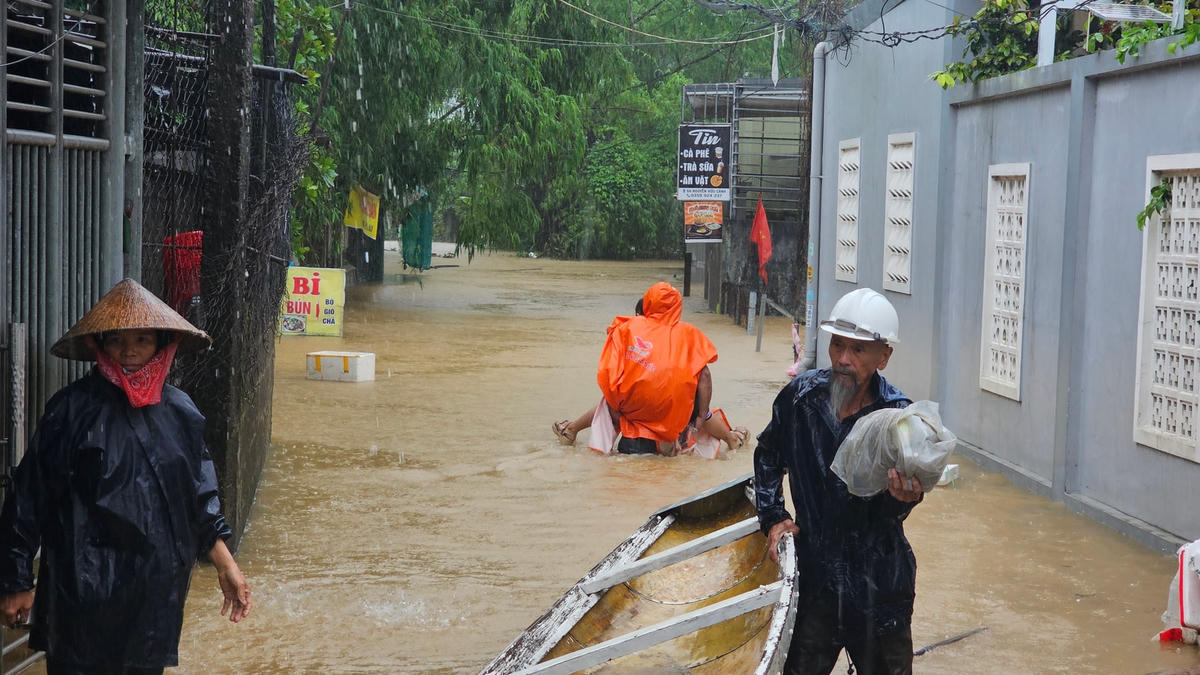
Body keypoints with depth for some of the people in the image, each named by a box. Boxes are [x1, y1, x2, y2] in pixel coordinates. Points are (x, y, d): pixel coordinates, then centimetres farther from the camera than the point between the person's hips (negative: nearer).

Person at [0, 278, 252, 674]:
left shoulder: (180, 412, 5)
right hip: (85, 592, -4)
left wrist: (225, 566, 9)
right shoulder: (72, 409, -8)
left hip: (157, 592, 4)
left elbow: (199, 498, 12)